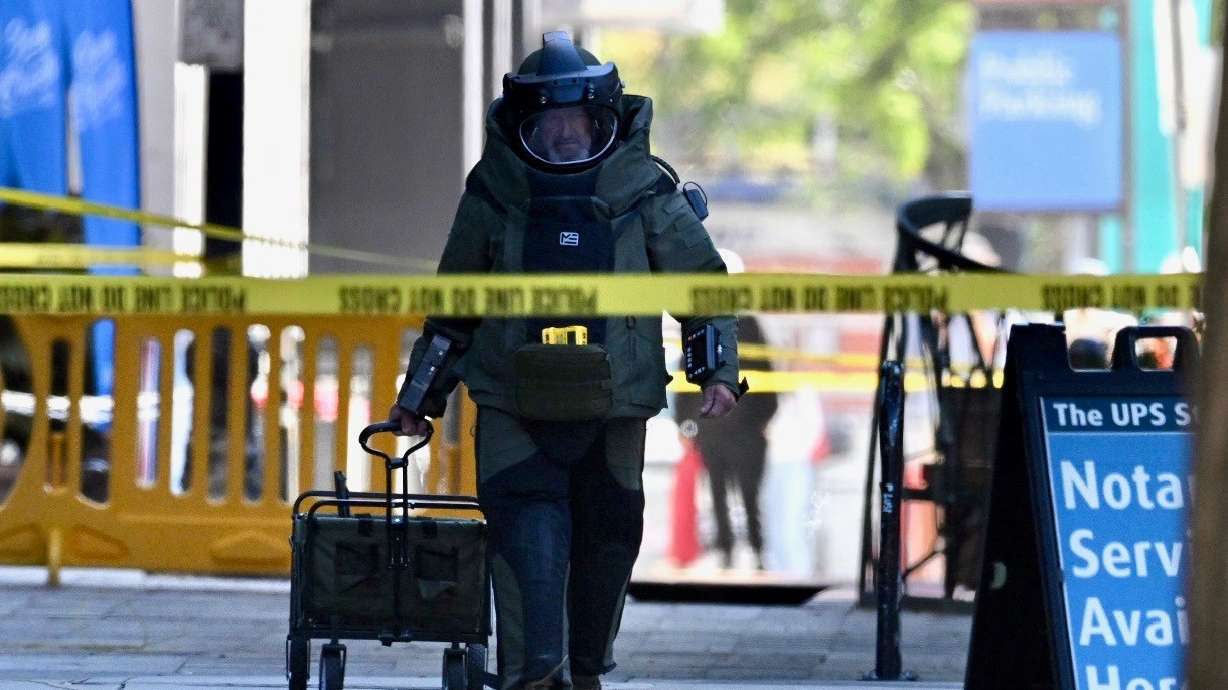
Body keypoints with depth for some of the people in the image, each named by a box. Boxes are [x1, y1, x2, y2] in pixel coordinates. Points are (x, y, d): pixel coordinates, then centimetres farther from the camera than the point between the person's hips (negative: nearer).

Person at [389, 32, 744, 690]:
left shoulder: (645, 190, 2)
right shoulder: (495, 192, 5)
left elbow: (702, 282, 10)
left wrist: (718, 369, -2)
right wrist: (422, 391, 20)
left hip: (614, 408, 1)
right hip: (513, 408, -1)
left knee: (607, 538, 8)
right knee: (527, 525, -19)